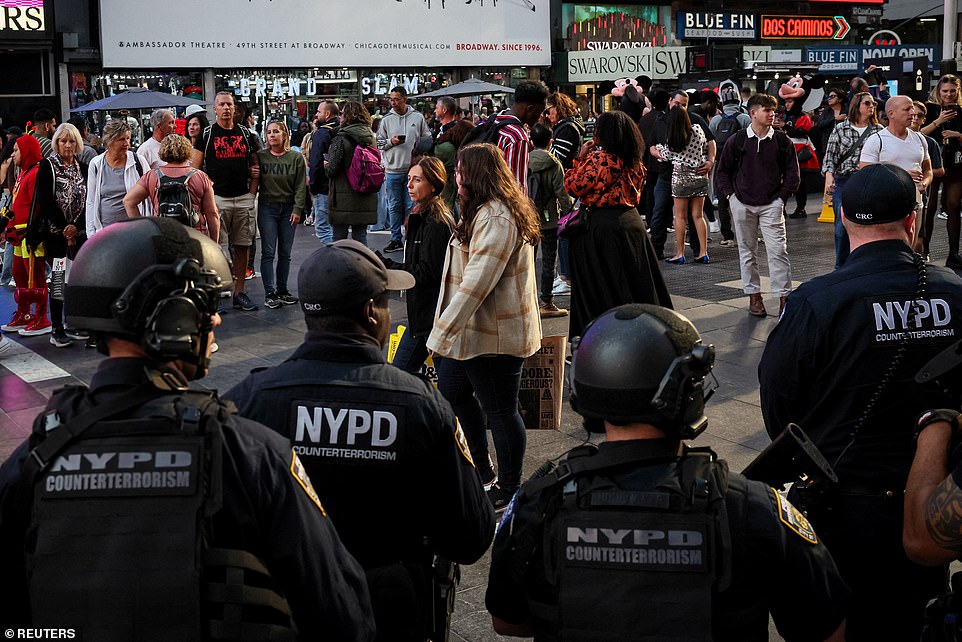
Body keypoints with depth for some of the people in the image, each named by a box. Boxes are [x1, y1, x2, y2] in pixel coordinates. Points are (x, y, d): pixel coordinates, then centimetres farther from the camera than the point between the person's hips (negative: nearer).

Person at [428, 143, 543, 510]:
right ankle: (483, 471, 34)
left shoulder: (495, 218, -23)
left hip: (495, 334, -12)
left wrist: (443, 331, -26)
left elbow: (477, 281, -28)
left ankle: (509, 491, 17)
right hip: (475, 329, 12)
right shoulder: (485, 211, 13)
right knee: (453, 390, 21)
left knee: (500, 410, 1)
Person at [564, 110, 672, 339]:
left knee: (602, 288, 1)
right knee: (635, 282, 14)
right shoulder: (635, 162, 7)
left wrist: (581, 158, -3)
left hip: (603, 226, -7)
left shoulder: (598, 159, -16)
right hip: (632, 221, 7)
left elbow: (574, 187, -14)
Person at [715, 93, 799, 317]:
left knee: (778, 250, -9)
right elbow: (723, 171, 11)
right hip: (742, 204, 1)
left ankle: (784, 297, -5)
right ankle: (754, 295, 18)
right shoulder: (737, 141, 1)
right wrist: (730, 194, 2)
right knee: (747, 251, 8)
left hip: (771, 205, -1)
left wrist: (781, 197, -1)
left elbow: (792, 173, 6)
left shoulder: (781, 141, 1)